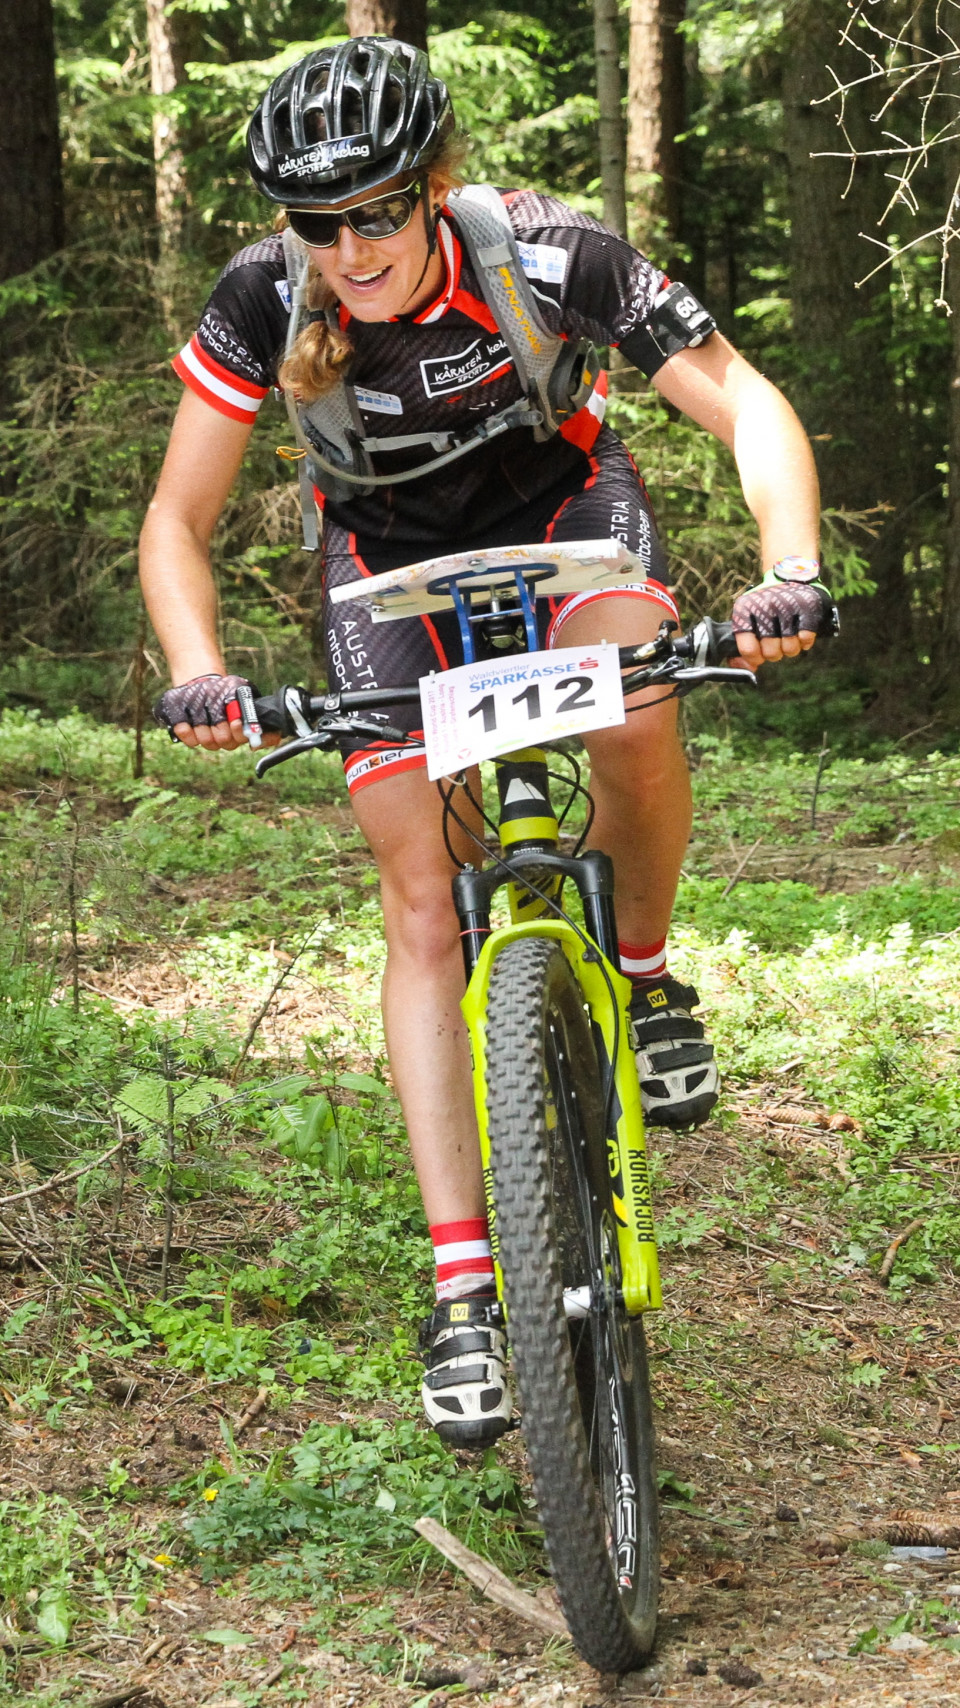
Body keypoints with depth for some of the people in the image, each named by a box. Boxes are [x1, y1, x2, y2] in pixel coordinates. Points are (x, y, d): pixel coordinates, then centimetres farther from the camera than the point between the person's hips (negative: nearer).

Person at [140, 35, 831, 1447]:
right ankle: (466, 1287, -9)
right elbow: (178, 523, -18)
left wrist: (792, 572, -44)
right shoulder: (264, 300, -27)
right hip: (392, 555, 1)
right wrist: (197, 672, -37)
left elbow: (748, 406, -27)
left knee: (633, 715, -34)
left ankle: (645, 974, -3)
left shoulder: (550, 255, -31)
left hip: (560, 502, -1)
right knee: (422, 903, -11)